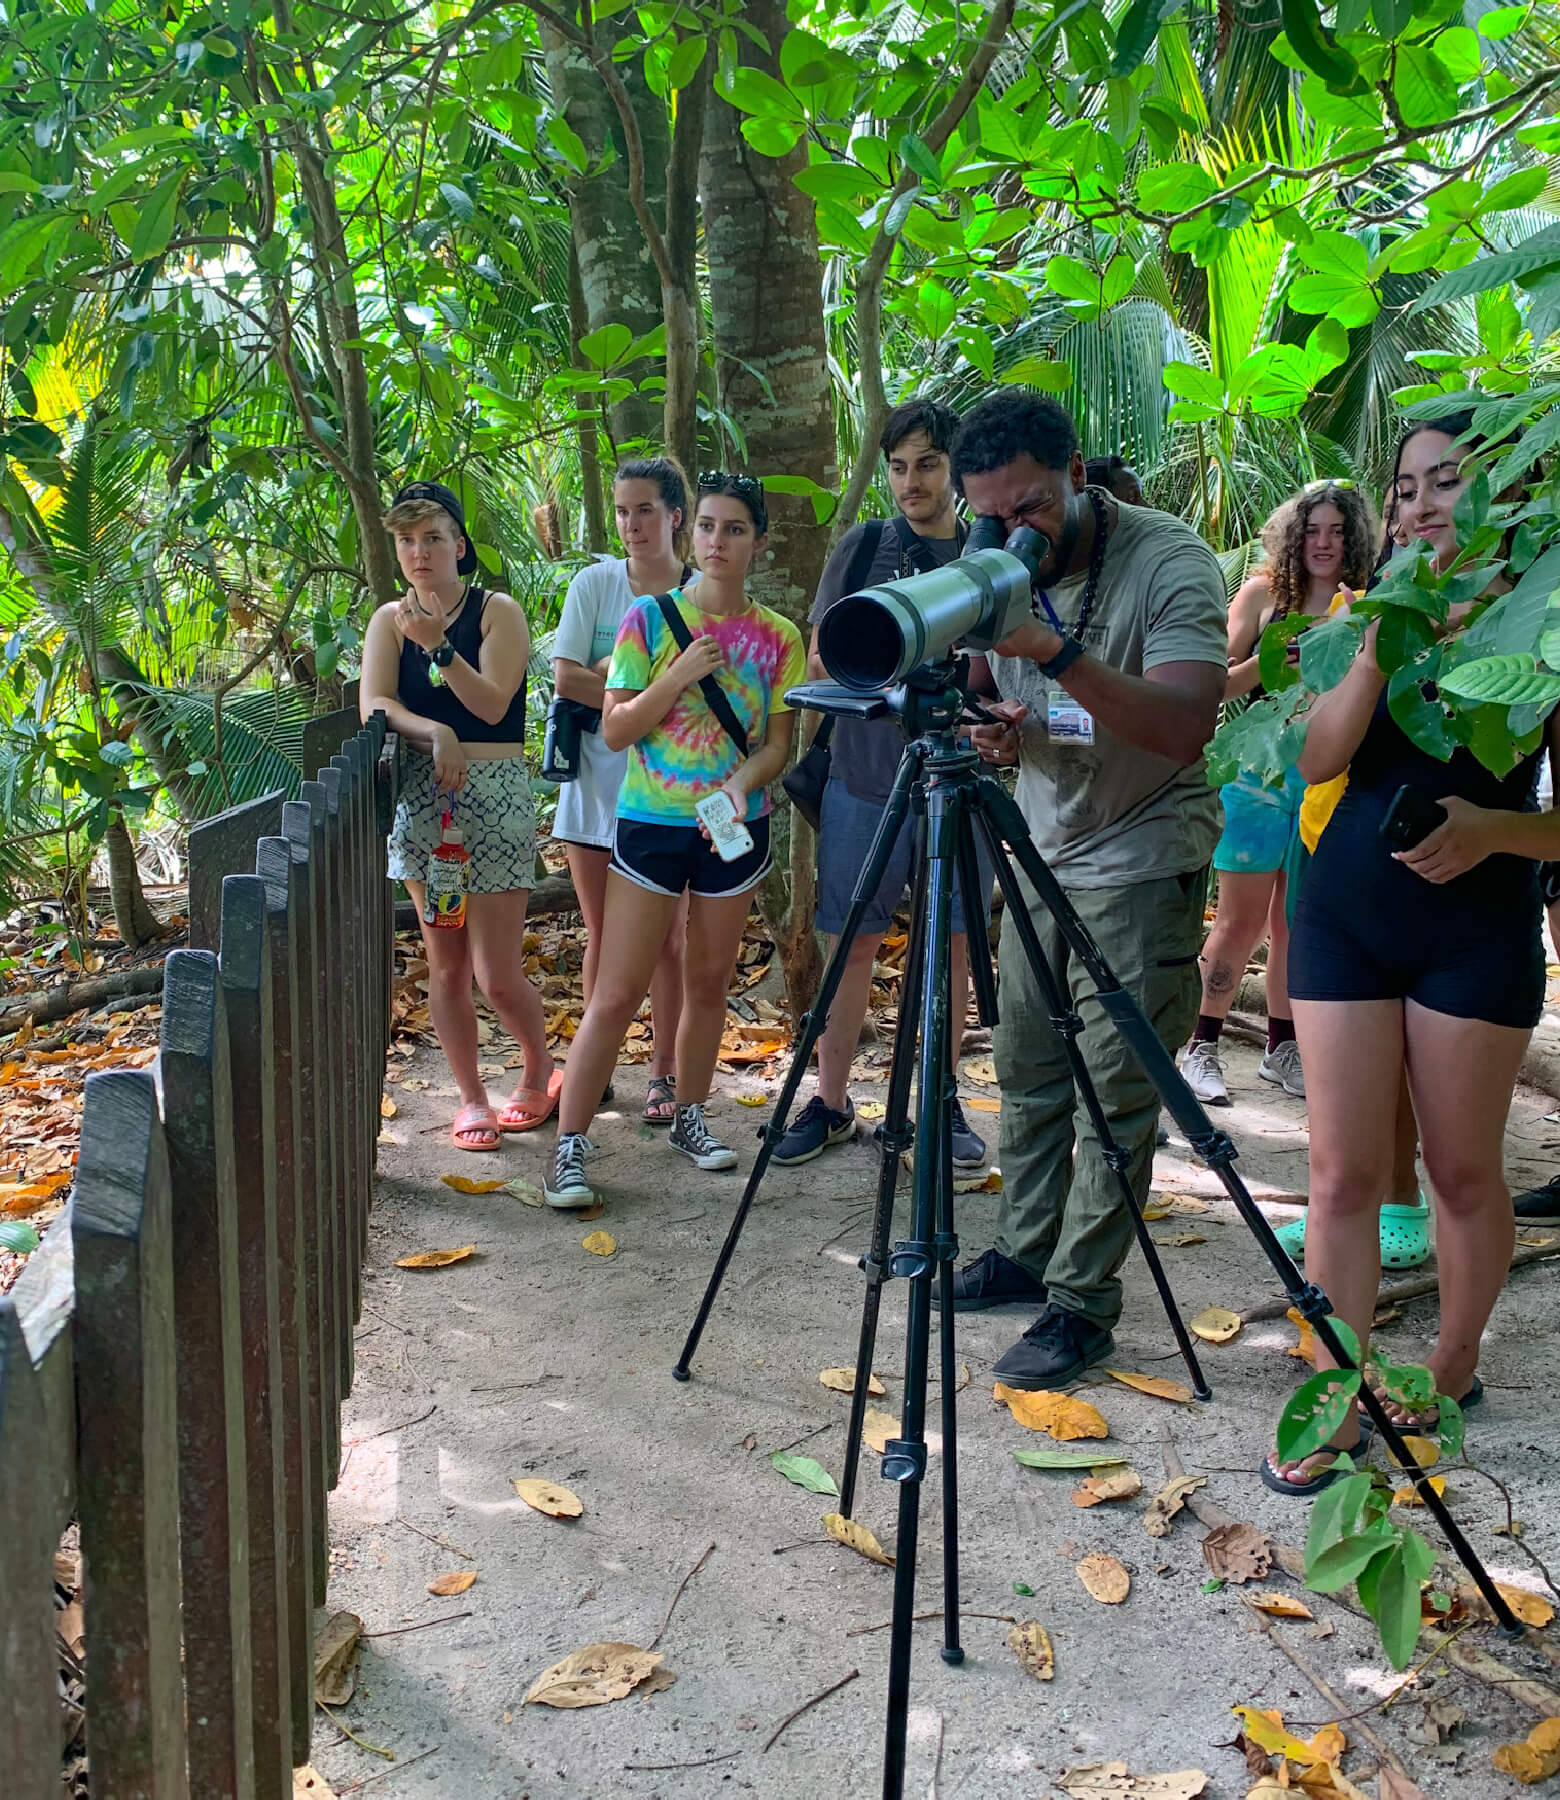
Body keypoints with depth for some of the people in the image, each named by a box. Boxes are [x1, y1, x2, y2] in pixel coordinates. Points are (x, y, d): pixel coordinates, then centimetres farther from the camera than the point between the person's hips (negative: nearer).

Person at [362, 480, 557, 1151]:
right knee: (445, 965, 7)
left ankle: (540, 1072, 23)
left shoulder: (498, 612, -1)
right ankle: (471, 1099, 20)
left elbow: (493, 704, -13)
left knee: (496, 975, -4)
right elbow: (374, 704, -5)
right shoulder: (390, 620, 8)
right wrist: (435, 733, -22)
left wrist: (439, 647, -26)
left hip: (494, 796, -4)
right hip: (420, 796, 4)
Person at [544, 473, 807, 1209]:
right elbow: (614, 731, -6)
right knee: (616, 993, -4)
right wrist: (678, 676, -19)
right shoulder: (650, 618, -4)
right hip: (651, 823, -3)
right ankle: (569, 1144, 1)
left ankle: (689, 1116, 30)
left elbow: (778, 742, 2)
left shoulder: (777, 638, 2)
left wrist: (740, 784, -18)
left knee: (709, 981, 13)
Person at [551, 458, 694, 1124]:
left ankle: (665, 1073, 16)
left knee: (667, 940, 4)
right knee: (602, 937, 9)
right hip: (595, 786, 2)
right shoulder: (595, 583, 3)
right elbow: (565, 677, -6)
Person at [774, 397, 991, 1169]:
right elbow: (820, 662, 5)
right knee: (851, 943, 4)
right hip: (865, 778, 0)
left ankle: (944, 1101, 20)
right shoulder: (863, 546, 4)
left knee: (951, 943, 8)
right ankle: (830, 1104, 16)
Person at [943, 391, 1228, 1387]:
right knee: (1028, 1069, 13)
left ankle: (1084, 1303, 6)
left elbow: (1185, 727, -32)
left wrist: (1060, 651, -40)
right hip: (1045, 846, 7)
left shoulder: (1169, 562, -20)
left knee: (1115, 1090, -4)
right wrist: (996, 731, -14)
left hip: (1143, 861, -6)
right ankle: (1026, 1253, 27)